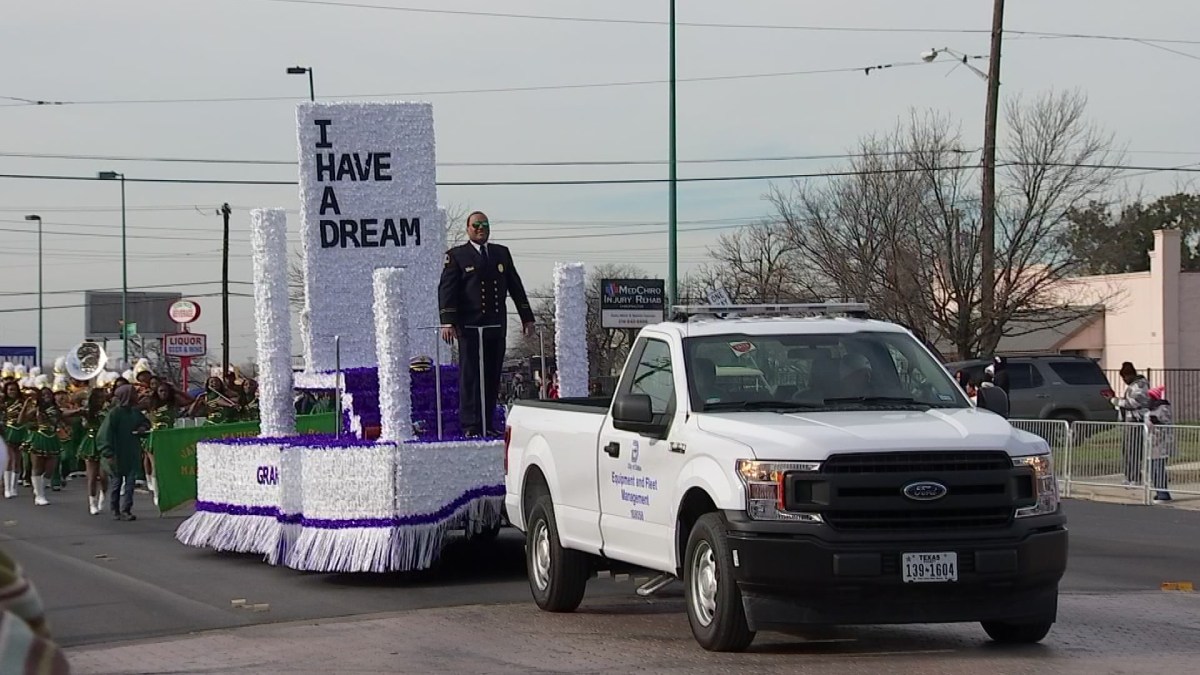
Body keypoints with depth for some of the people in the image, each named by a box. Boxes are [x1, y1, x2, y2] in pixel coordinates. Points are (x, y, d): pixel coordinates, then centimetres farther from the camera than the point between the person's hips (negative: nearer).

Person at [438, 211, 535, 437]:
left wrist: (527, 317, 15)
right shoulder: (456, 256, 2)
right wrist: (447, 322, -16)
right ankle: (470, 426, -5)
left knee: (492, 377, 5)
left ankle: (486, 425, 10)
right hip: (470, 327, -5)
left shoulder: (502, 253, 16)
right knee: (470, 376, -5)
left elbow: (515, 287, 20)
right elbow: (446, 290, -5)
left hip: (497, 326, 5)